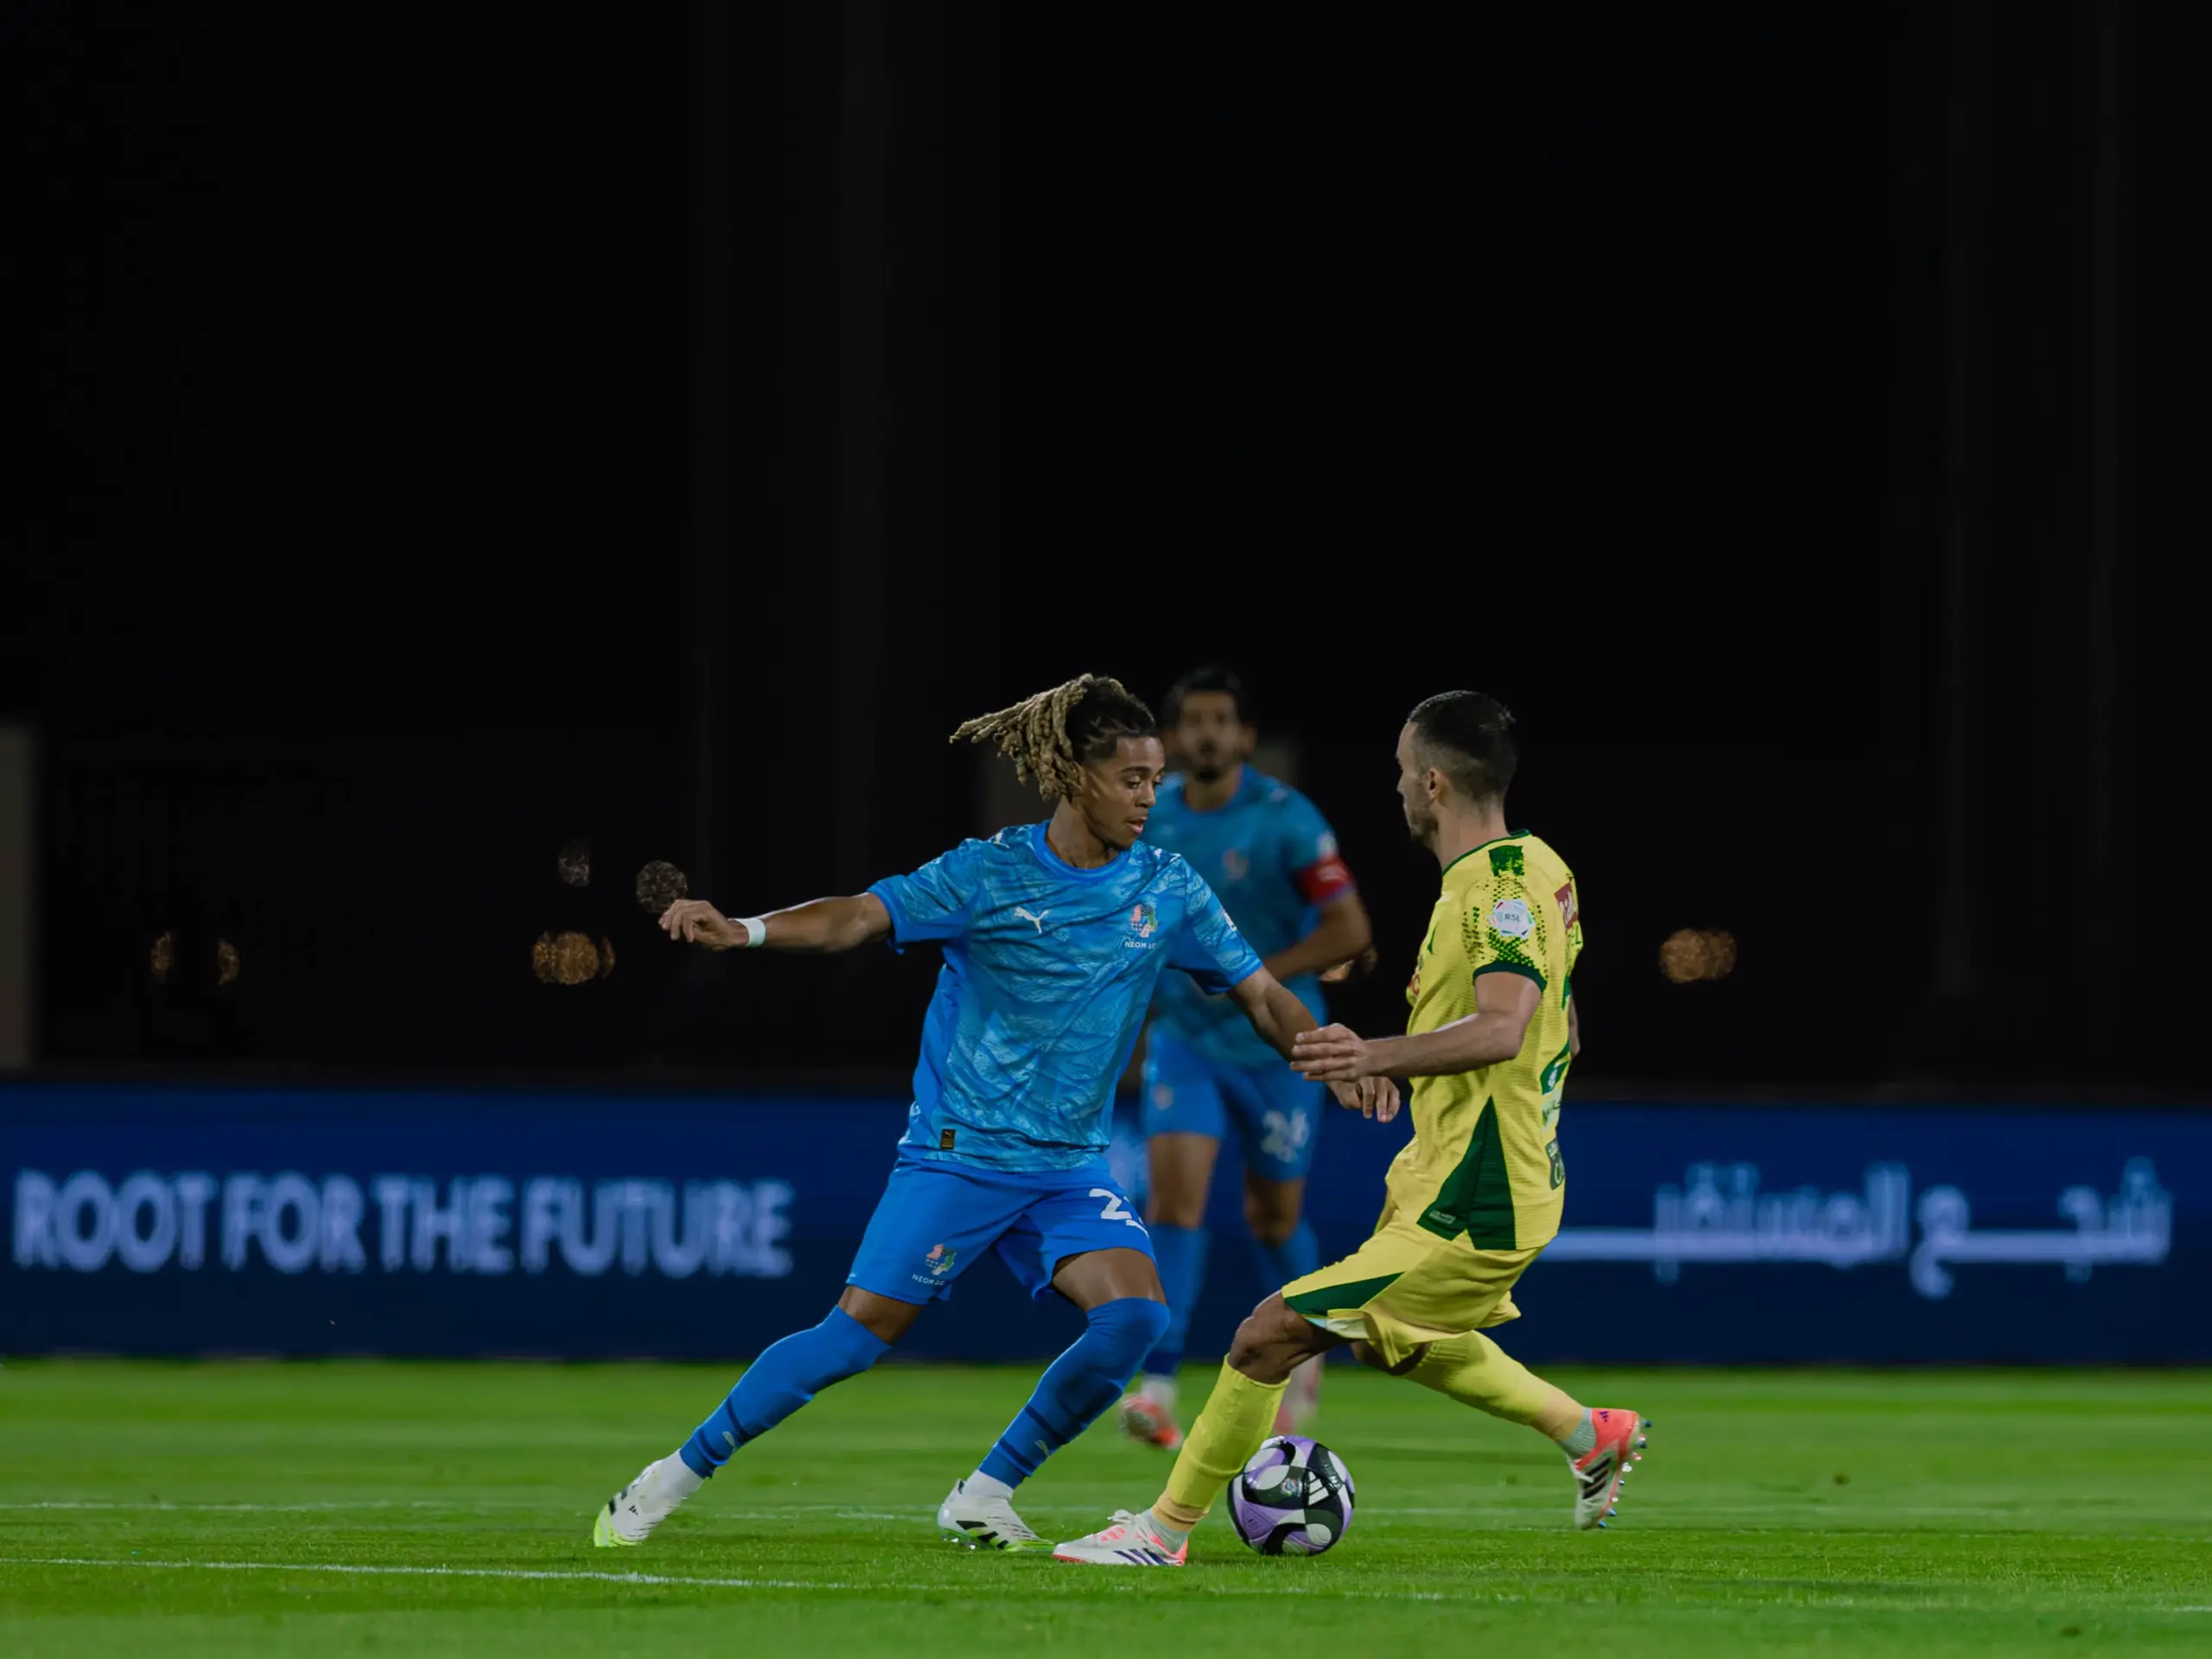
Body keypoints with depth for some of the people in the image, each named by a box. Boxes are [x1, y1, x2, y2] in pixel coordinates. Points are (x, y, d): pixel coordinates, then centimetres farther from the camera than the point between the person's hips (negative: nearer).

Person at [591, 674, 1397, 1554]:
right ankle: (676, 1474, 7)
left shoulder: (1166, 888, 2)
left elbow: (1261, 993, 8)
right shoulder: (989, 873, -9)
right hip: (958, 1152, -4)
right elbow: (861, 916, -17)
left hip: (1070, 1166, 4)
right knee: (859, 1332, -9)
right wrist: (744, 930, -34)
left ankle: (983, 1497, -1)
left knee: (1134, 1313, -18)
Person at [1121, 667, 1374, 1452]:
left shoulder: (1286, 819, -14)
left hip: (1275, 1042, -2)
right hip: (1183, 1036, 2)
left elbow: (1349, 930, -15)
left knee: (1274, 1217, 11)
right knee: (1174, 1194, -17)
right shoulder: (1150, 814, -1)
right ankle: (1157, 1387, -22)